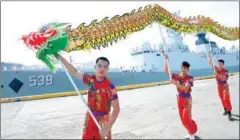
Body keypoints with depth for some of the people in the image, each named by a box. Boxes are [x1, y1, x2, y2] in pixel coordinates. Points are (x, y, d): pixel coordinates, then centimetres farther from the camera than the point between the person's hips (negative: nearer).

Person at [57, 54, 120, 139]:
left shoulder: (110, 87, -21)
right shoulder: (90, 79, -7)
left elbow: (116, 109, -18)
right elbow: (74, 72, 5)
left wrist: (108, 128, -22)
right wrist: (60, 57, 6)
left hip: (103, 120, -4)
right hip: (90, 118, 5)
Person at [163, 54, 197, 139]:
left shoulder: (190, 78, -13)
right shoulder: (177, 76, -2)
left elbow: (185, 88, -28)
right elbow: (166, 72, -6)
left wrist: (175, 83, -37)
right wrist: (166, 60, -13)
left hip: (187, 98, -5)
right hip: (179, 98, 5)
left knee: (186, 118, -3)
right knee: (182, 118, 13)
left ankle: (192, 133, 23)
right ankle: (191, 132, 34)